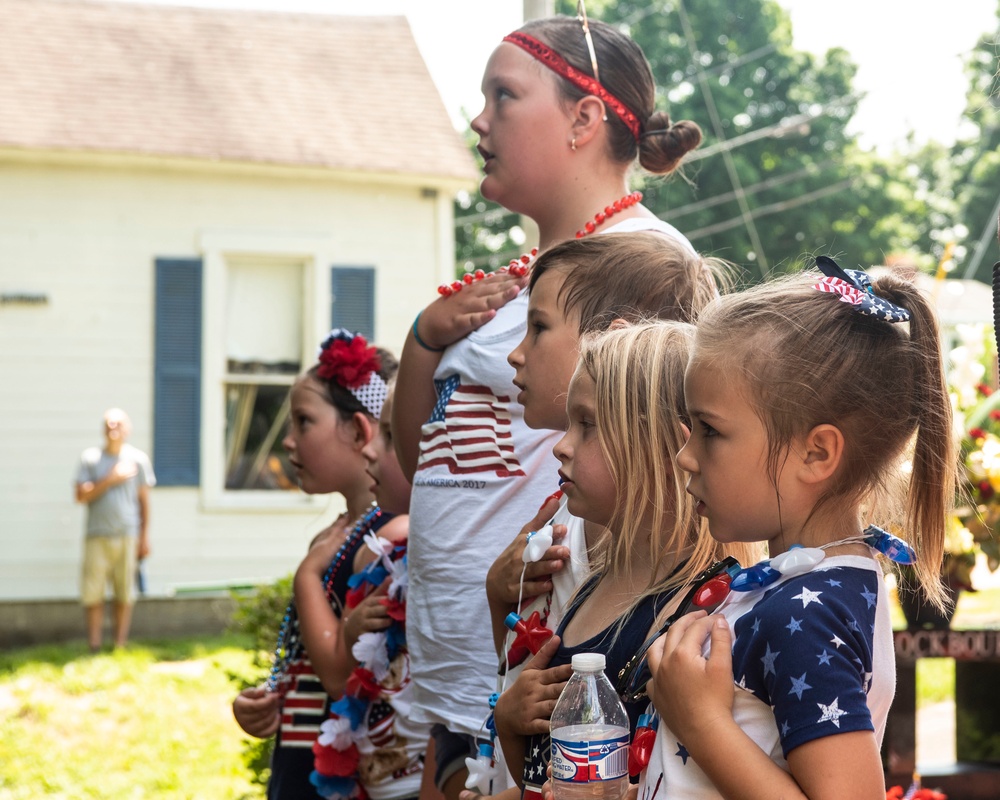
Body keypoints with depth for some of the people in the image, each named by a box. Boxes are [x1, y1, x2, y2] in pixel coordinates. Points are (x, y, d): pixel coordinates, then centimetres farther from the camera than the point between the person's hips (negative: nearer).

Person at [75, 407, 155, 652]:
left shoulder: (138, 459, 8)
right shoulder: (90, 458, 7)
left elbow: (144, 500, 11)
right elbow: (81, 495, -1)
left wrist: (144, 537, 7)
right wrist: (111, 479, -9)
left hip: (127, 536, 0)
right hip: (97, 536, 0)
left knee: (124, 594, 1)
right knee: (93, 594, -4)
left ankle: (120, 645, 7)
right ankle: (94, 647, 2)